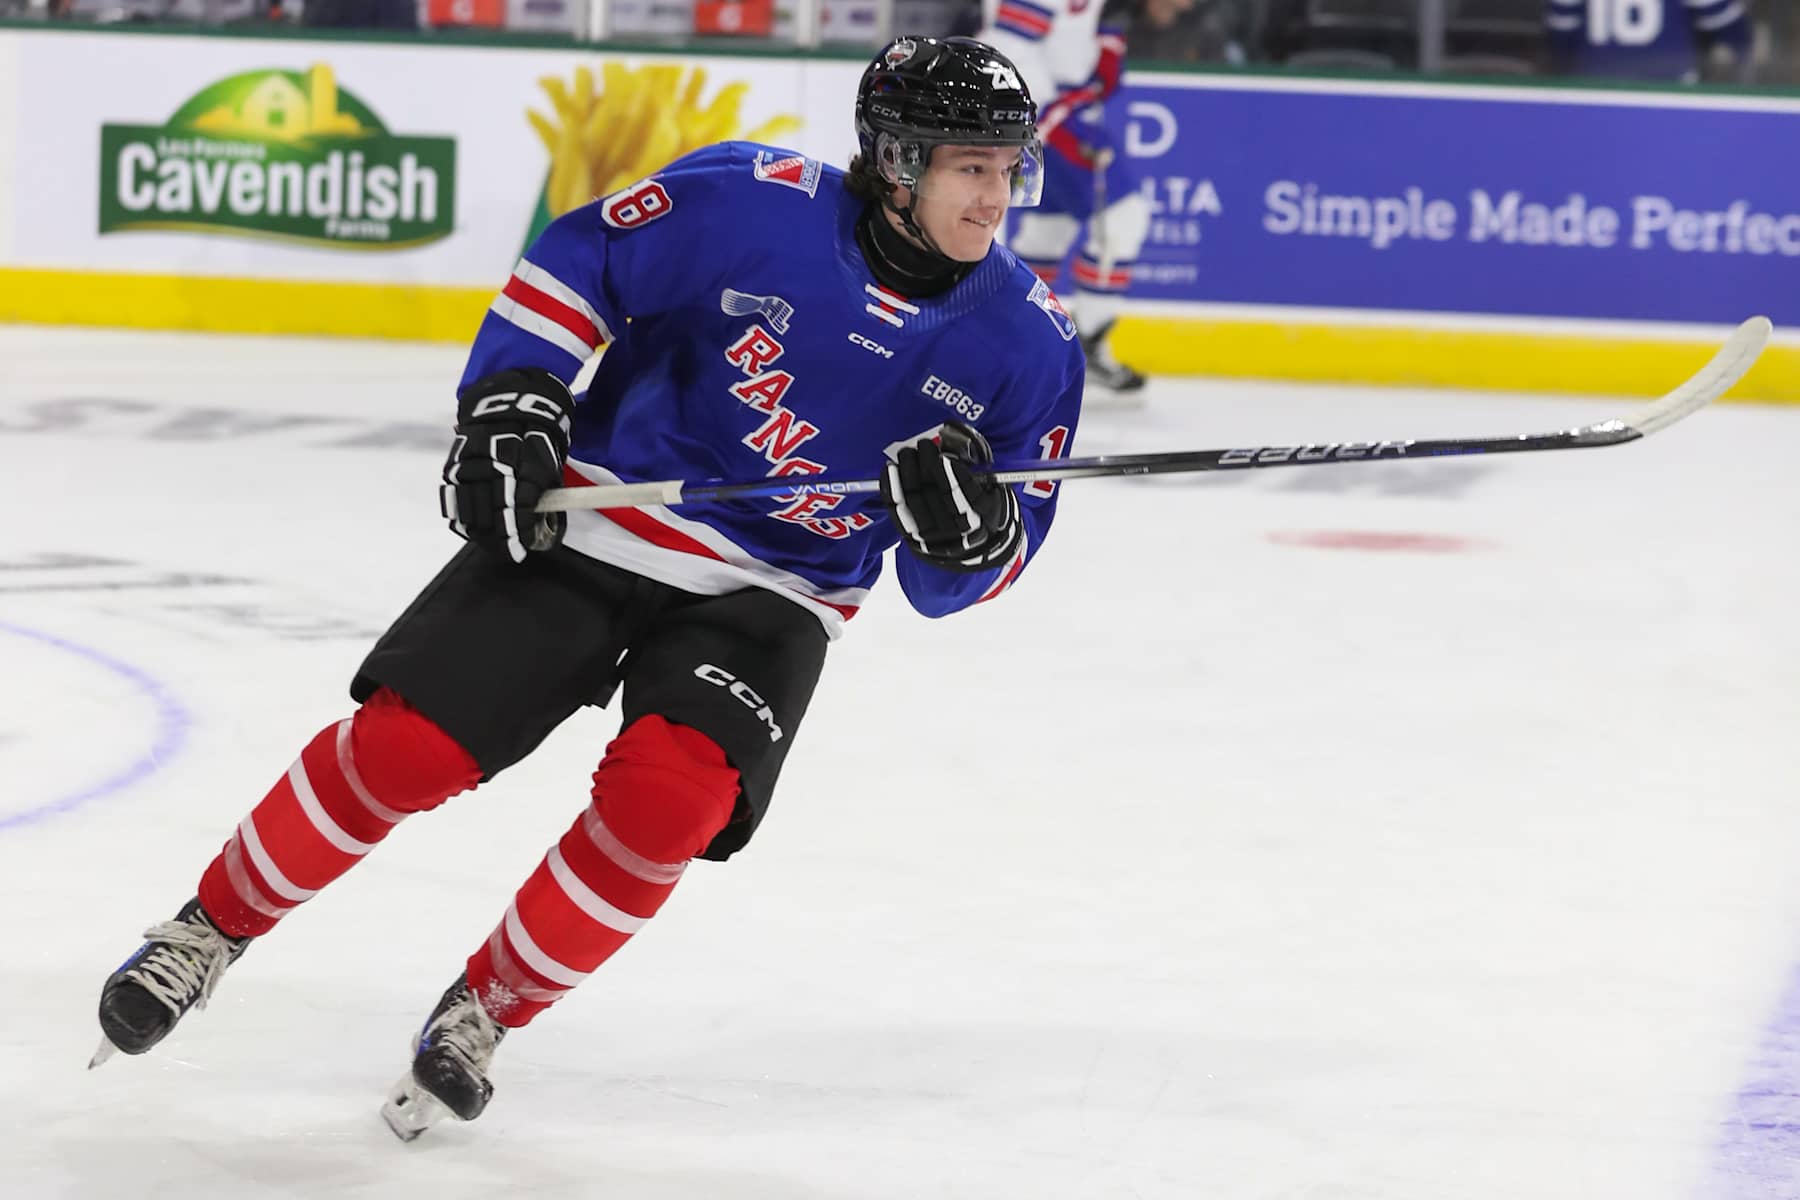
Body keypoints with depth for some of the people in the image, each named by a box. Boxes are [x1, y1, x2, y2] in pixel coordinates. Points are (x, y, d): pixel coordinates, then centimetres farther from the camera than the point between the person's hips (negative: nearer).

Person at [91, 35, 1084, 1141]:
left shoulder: (1026, 340, -7)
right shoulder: (750, 203, -14)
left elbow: (963, 581, -1)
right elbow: (578, 263, -1)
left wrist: (968, 526, -23)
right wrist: (510, 404, -11)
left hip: (768, 596, 1)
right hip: (596, 522, -1)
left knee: (666, 799, -24)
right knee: (404, 745, -9)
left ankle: (488, 1010, -1)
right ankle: (213, 928, 15)